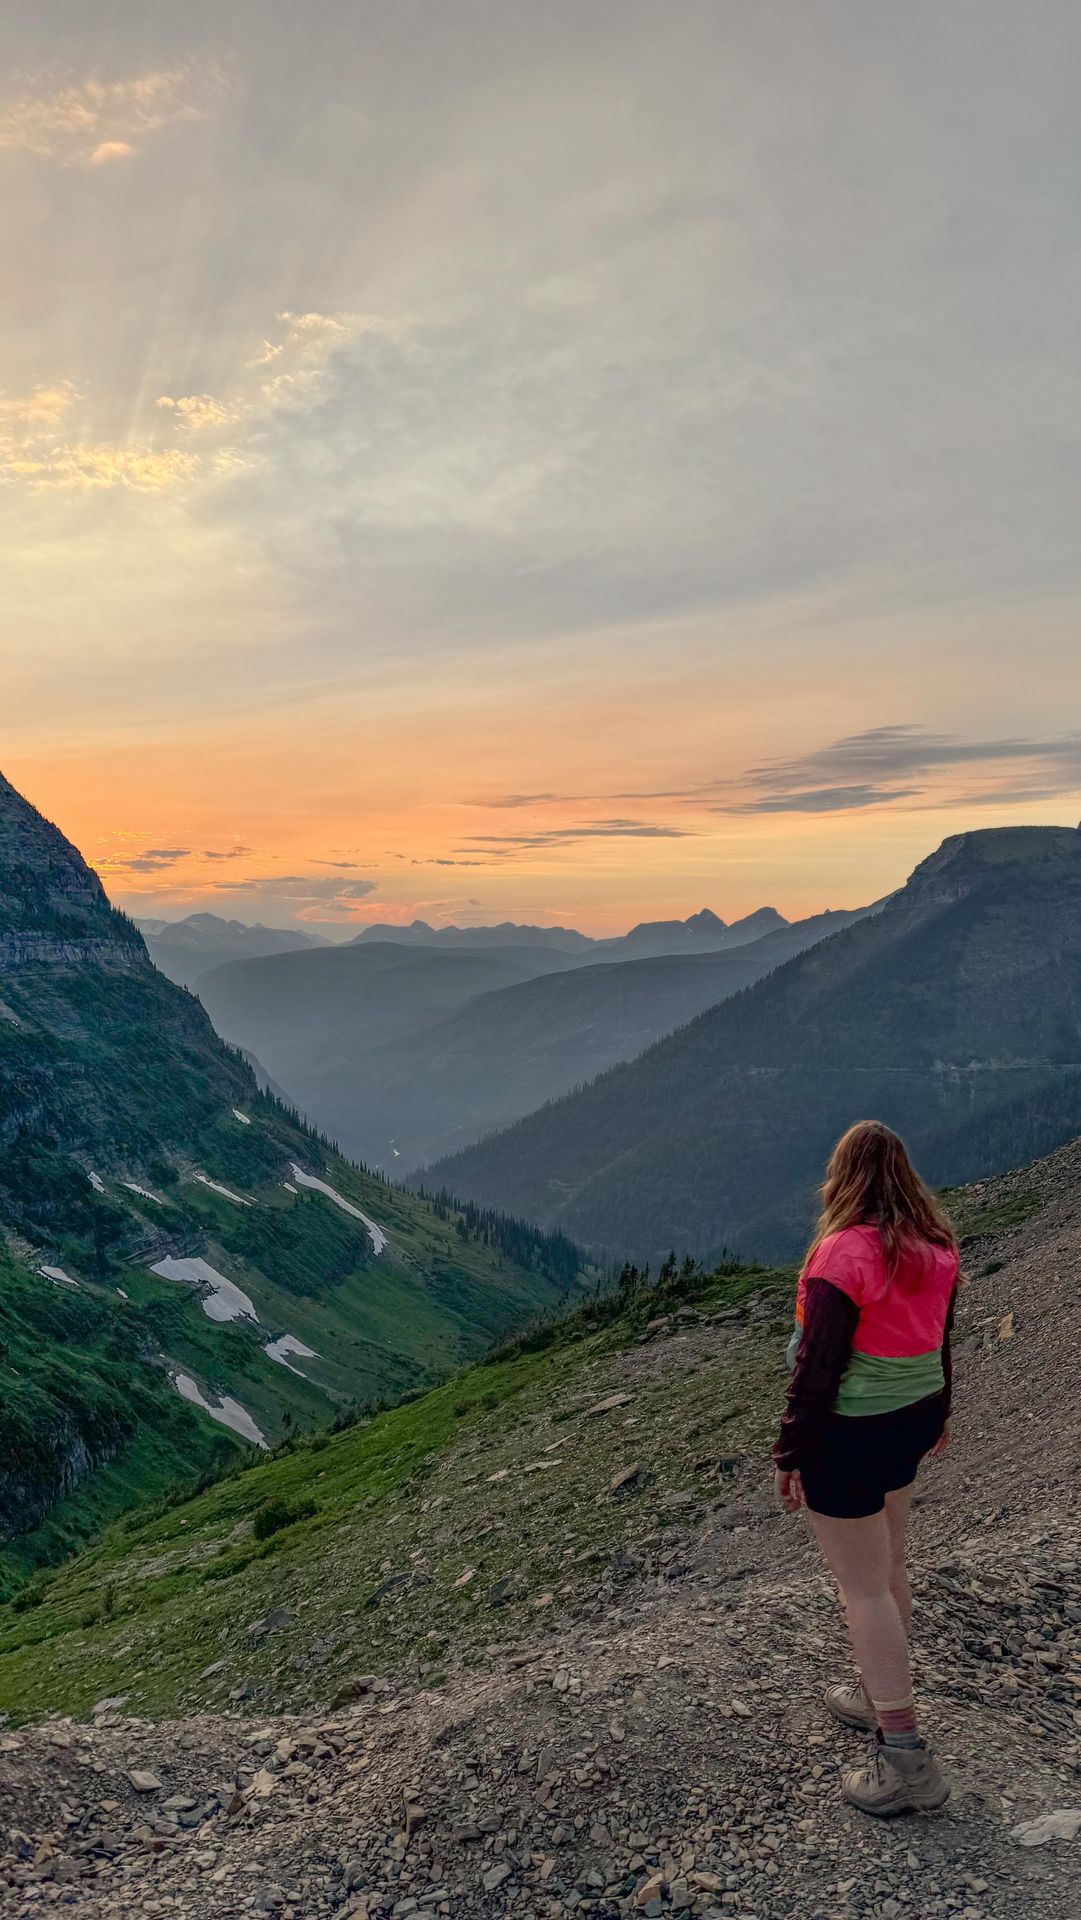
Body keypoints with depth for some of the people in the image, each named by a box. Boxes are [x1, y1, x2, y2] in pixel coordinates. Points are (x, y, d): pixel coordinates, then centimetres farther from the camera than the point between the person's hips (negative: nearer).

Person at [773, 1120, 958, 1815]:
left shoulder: (843, 1253, -25)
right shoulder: (935, 1247, -2)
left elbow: (819, 1367, -22)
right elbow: (940, 1338, 12)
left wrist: (791, 1455, -12)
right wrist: (938, 1411, 27)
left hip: (849, 1434, -8)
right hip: (912, 1420, 8)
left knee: (863, 1589, 2)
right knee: (889, 1565, 23)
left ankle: (906, 1757, 7)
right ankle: (884, 1697, 39)